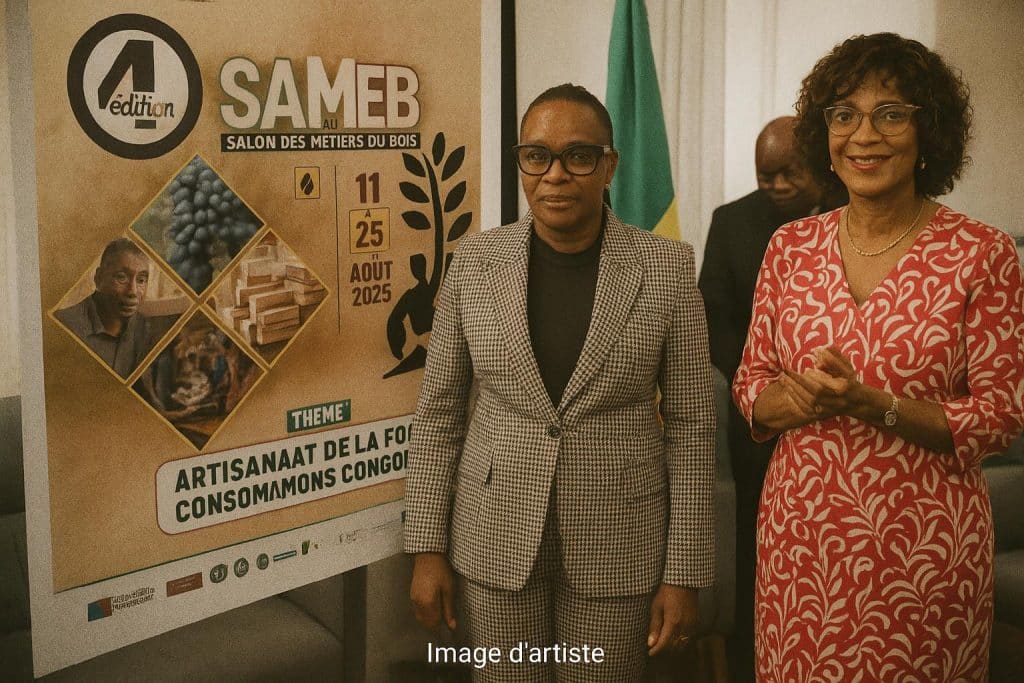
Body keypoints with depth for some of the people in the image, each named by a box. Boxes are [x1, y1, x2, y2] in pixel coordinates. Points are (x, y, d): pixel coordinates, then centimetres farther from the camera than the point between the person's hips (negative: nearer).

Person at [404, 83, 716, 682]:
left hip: (620, 540, -1)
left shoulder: (667, 268, -7)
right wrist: (429, 548, 1)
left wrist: (685, 573, -5)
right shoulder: (477, 261, -3)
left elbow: (692, 423, -4)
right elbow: (440, 408, 3)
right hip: (496, 538, 2)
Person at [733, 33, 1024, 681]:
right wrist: (806, 397, -15)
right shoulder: (791, 246, 3)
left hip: (925, 539, -3)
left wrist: (873, 406, -20)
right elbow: (752, 381, 7)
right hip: (800, 531, 3)